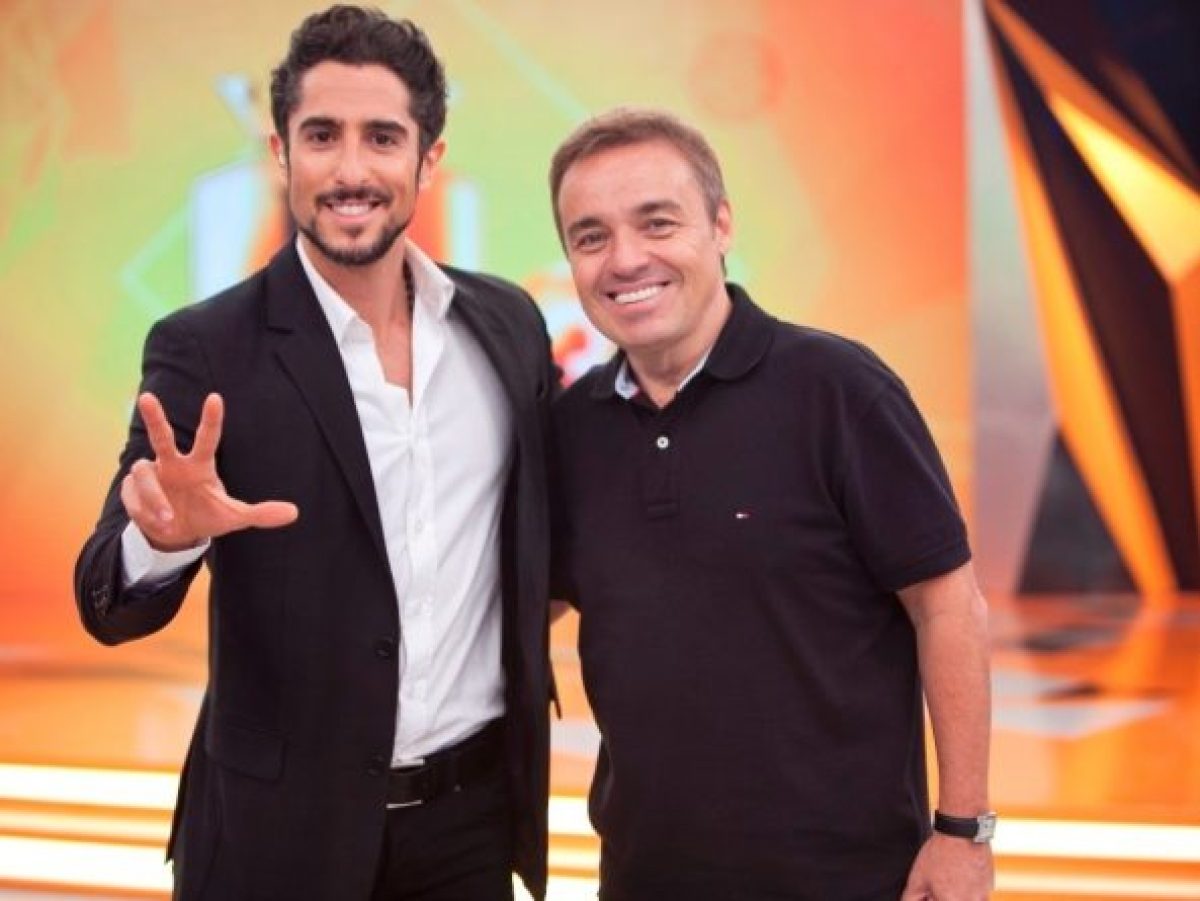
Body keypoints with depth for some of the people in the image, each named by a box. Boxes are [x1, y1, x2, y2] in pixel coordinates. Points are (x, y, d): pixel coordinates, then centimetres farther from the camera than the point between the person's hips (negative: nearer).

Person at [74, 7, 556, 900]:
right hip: (284, 828, -3)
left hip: (477, 810, 3)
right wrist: (163, 539, -33)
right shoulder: (207, 350, -10)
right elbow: (112, 606, -13)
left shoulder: (508, 322, 1)